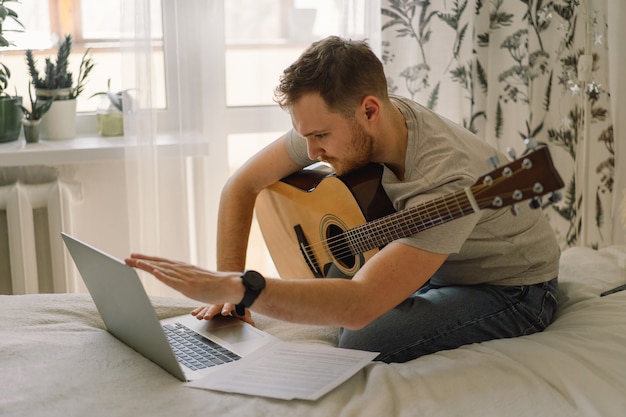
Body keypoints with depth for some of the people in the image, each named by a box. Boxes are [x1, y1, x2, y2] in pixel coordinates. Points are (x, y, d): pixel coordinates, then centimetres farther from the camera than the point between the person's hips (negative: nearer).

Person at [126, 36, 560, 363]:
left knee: (365, 342, -27)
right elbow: (242, 185, -8)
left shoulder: (448, 179, -38)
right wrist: (227, 287, -18)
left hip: (515, 288, -6)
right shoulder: (337, 119, -16)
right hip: (439, 266, 7)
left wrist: (234, 286, -49)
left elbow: (360, 305, -47)